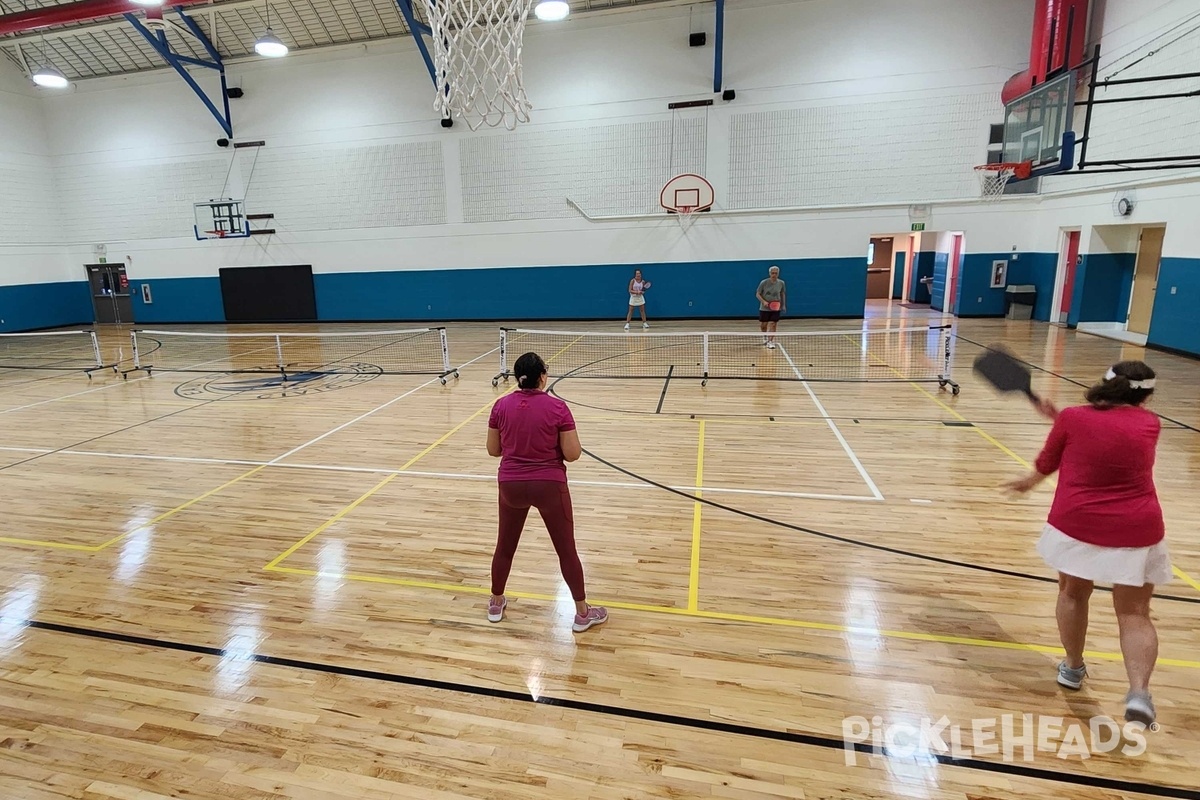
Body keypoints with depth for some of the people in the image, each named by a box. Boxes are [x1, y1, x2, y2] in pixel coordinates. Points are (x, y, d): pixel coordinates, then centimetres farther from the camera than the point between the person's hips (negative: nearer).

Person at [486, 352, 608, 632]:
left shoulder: (501, 406, -3)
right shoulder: (557, 407, -13)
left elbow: (493, 450, 5)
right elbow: (573, 454, -10)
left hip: (511, 485, 3)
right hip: (549, 486, -3)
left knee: (505, 545, 22)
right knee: (566, 549, 11)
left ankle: (496, 604, 40)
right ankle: (583, 613, 24)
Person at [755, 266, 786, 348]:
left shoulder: (781, 283, -2)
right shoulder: (764, 282, -9)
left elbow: (783, 294, 13)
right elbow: (757, 294, -5)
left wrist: (783, 305, 13)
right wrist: (764, 301, -20)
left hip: (776, 308, 1)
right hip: (764, 308, 0)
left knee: (773, 325, -9)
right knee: (763, 325, 9)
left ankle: (770, 342, -2)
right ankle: (765, 337, 39)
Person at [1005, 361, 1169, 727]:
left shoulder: (1073, 418, -5)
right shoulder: (1149, 423, 2)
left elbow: (1046, 464, 7)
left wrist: (1029, 482, 27)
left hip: (1077, 525, -1)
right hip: (1136, 532, 1)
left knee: (1073, 593, 20)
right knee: (1135, 615, 9)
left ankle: (1073, 667, 32)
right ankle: (1139, 691, -6)